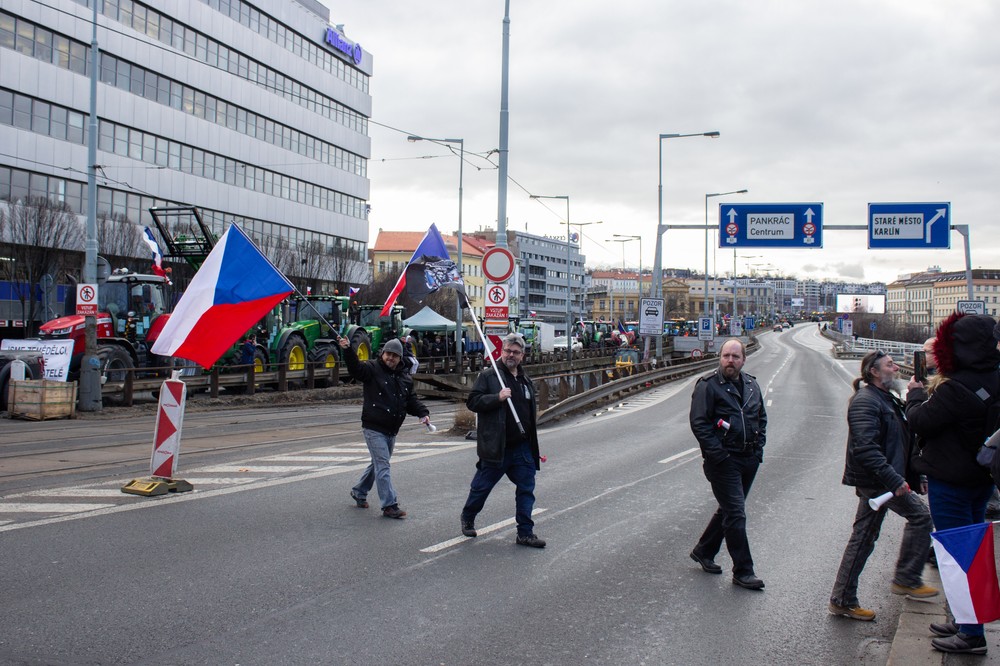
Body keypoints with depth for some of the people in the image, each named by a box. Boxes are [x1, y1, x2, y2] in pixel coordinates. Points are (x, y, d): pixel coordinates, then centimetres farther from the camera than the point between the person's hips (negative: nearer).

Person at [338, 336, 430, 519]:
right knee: (382, 466, -9)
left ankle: (359, 492, 39)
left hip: (391, 430, 7)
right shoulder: (372, 369, -5)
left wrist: (423, 413, -4)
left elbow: (411, 400, 13)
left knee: (378, 464, 19)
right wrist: (348, 350, -38)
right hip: (374, 428, -7)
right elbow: (355, 368, -22)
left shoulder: (405, 378, 11)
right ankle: (389, 505, -7)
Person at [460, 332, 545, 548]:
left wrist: (532, 430, 21)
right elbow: (473, 401, -12)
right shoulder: (488, 376, -5)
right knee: (481, 487, 8)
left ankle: (525, 532, 9)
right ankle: (467, 519, 32)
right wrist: (497, 397, -23)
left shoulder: (525, 380, 16)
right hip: (496, 446, -5)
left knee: (526, 489, 3)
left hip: (523, 447, 5)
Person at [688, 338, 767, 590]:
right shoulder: (708, 385, -10)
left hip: (750, 460, 7)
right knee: (736, 514, -7)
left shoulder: (752, 385, 11)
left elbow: (761, 417, 22)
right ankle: (743, 571, 2)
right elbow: (698, 423, -14)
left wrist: (758, 447, 10)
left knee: (729, 510, 17)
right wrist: (718, 454, -18)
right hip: (724, 462, -7)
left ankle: (703, 551, 34)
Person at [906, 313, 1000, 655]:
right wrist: (931, 394, 6)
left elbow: (919, 421, -14)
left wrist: (915, 394, 3)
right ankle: (966, 622, 29)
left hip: (951, 482, -9)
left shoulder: (955, 389, -25)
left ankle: (971, 634, 5)